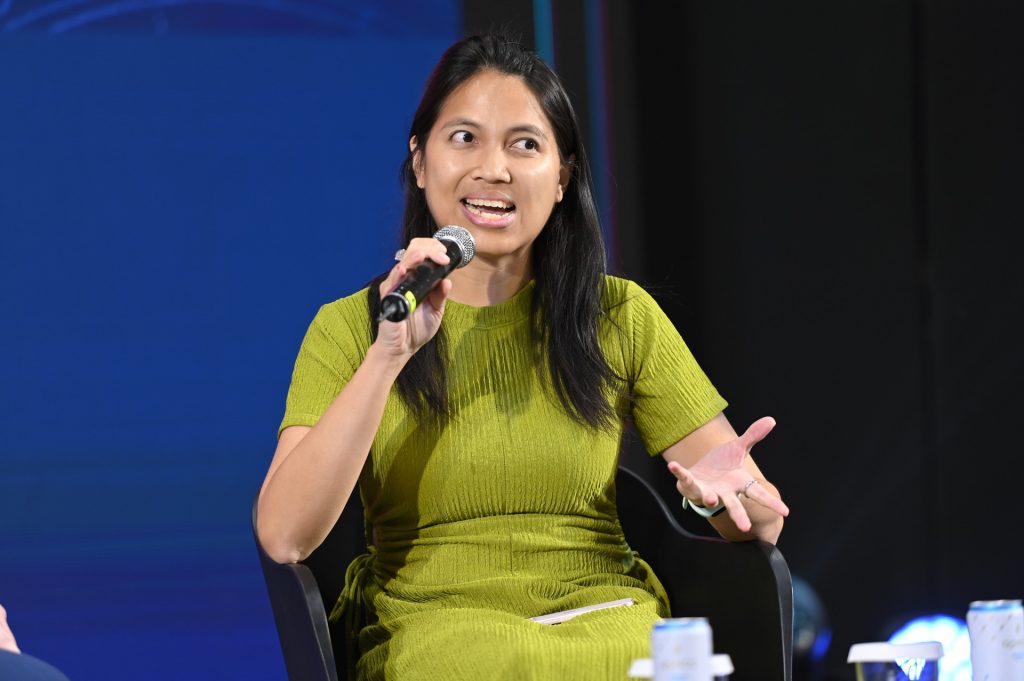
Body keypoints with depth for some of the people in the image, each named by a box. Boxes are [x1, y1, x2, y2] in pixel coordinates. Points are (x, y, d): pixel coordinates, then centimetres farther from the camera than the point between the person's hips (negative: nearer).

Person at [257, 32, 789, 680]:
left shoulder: (623, 318, 11)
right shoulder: (349, 329, 8)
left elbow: (762, 521, 9)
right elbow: (284, 536, -7)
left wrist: (724, 487, -16)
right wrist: (389, 357, -13)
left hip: (610, 623, 2)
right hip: (434, 626, -2)